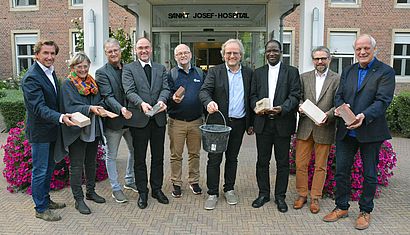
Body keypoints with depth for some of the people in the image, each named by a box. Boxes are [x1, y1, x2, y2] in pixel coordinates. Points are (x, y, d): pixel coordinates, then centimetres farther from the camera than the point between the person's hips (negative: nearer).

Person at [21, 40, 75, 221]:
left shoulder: (50, 72, 8)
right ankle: (40, 209, 18)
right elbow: (39, 108, -29)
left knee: (49, 167, 20)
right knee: (40, 171, 4)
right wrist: (60, 117, -43)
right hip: (39, 131, -9)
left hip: (52, 130, 9)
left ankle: (46, 199, 37)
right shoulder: (31, 78, -21)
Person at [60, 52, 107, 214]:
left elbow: (99, 101, 13)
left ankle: (91, 191, 32)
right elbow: (70, 107, -18)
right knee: (77, 165, 1)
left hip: (93, 129, 6)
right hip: (77, 130, -6)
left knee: (91, 162, 17)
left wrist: (101, 108, -9)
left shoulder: (92, 82, 11)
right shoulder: (67, 84, -7)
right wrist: (90, 108, -31)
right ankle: (78, 199, 10)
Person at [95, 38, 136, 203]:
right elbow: (108, 96, -19)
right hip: (113, 121, -5)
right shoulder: (102, 72, -8)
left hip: (130, 118, 5)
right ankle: (115, 189, 22)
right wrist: (121, 109, -35)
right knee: (112, 156, 7)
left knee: (134, 151, 18)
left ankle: (129, 181, 38)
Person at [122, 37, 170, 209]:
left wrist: (162, 100, -20)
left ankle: (157, 189, 28)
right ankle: (142, 192, 21)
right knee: (139, 158, 7)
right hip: (139, 119, -3)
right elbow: (129, 91, -10)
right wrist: (141, 103, -29)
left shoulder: (161, 68, 13)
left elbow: (165, 88, 2)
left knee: (158, 157, 12)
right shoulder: (128, 69, 2)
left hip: (158, 118, 3)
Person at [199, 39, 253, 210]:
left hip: (239, 124, 2)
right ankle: (212, 193, 15)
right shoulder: (214, 71, 0)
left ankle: (229, 189, 29)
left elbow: (251, 99, 10)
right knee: (214, 159, 2)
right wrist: (208, 102, -35)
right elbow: (204, 91, -12)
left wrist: (251, 123, 9)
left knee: (232, 158, 14)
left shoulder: (248, 73, 8)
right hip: (218, 122, -2)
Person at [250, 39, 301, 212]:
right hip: (263, 123, 2)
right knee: (262, 161, 9)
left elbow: (295, 95, -5)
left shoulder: (292, 72, 4)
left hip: (283, 123, -2)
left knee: (283, 162, 7)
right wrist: (257, 107, -12)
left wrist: (282, 109, -22)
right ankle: (263, 193, 25)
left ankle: (280, 196, 22)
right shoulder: (258, 72, 12)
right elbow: (253, 95, 9)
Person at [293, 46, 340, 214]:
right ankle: (302, 195, 23)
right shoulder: (304, 77, 10)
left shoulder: (337, 79, 0)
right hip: (305, 127, 2)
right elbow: (298, 97, 7)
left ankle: (315, 197, 23)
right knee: (301, 163, 6)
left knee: (320, 166, 8)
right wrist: (300, 107, -14)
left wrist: (328, 115, -21)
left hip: (325, 128, -2)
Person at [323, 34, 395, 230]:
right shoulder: (348, 71, 11)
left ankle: (365, 211, 28)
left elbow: (383, 101, -16)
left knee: (369, 174, 10)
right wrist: (340, 107, -15)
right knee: (341, 170, 10)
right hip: (346, 131, 4)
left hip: (371, 131, -4)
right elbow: (339, 95, 8)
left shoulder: (385, 72, -5)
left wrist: (364, 116, -32)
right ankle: (341, 207, 26)